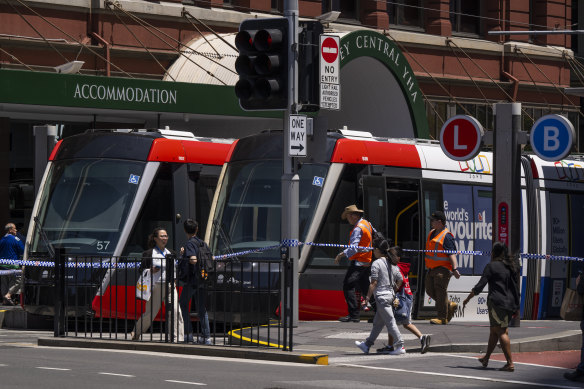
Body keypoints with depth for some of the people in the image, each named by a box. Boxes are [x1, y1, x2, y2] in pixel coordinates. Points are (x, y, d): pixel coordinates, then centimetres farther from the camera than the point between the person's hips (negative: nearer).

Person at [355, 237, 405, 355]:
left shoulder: (376, 264, -13)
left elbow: (373, 283, -14)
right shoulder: (392, 263, 10)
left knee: (390, 321, -6)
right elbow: (400, 279, 10)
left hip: (382, 296, -8)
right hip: (391, 295, 8)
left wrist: (367, 298, -9)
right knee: (377, 323, 16)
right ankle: (367, 345, 27)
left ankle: (400, 346, -8)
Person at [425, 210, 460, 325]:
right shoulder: (432, 233, 16)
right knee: (430, 290, 9)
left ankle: (442, 318, -4)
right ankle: (450, 306, 25)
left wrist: (455, 269, -27)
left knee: (440, 291, -8)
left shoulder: (446, 236, -13)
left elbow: (451, 254, -19)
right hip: (431, 268, 9)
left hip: (442, 268, -9)